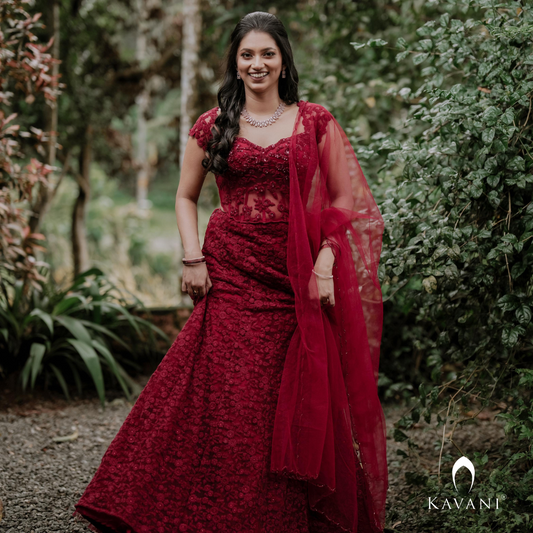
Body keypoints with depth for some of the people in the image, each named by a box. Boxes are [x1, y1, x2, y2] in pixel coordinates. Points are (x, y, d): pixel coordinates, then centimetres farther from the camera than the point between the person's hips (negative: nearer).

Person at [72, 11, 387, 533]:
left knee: (298, 402, 1)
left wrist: (325, 263, -7)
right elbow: (185, 197, 17)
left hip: (296, 275, 0)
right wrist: (192, 258, 2)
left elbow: (343, 199, 5)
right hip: (231, 274, 1)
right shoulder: (212, 126, 8)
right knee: (224, 396, -4)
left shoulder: (315, 121, 6)